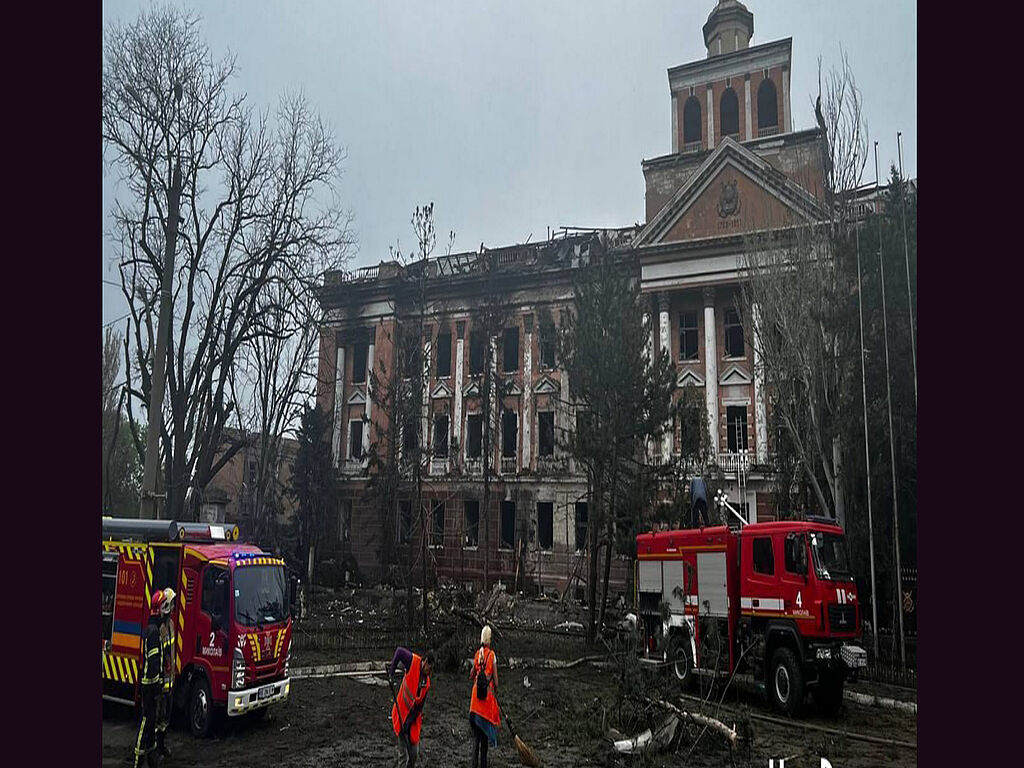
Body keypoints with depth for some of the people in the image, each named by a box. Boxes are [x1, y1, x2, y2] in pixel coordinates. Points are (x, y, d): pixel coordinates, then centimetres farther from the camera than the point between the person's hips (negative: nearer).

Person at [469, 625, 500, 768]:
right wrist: (496, 689, 14)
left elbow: (472, 674, 10)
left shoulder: (477, 654, 2)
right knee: (485, 731, 7)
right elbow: (495, 679, -4)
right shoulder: (492, 655, -6)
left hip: (476, 693, 2)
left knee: (476, 732, 8)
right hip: (488, 694, -2)